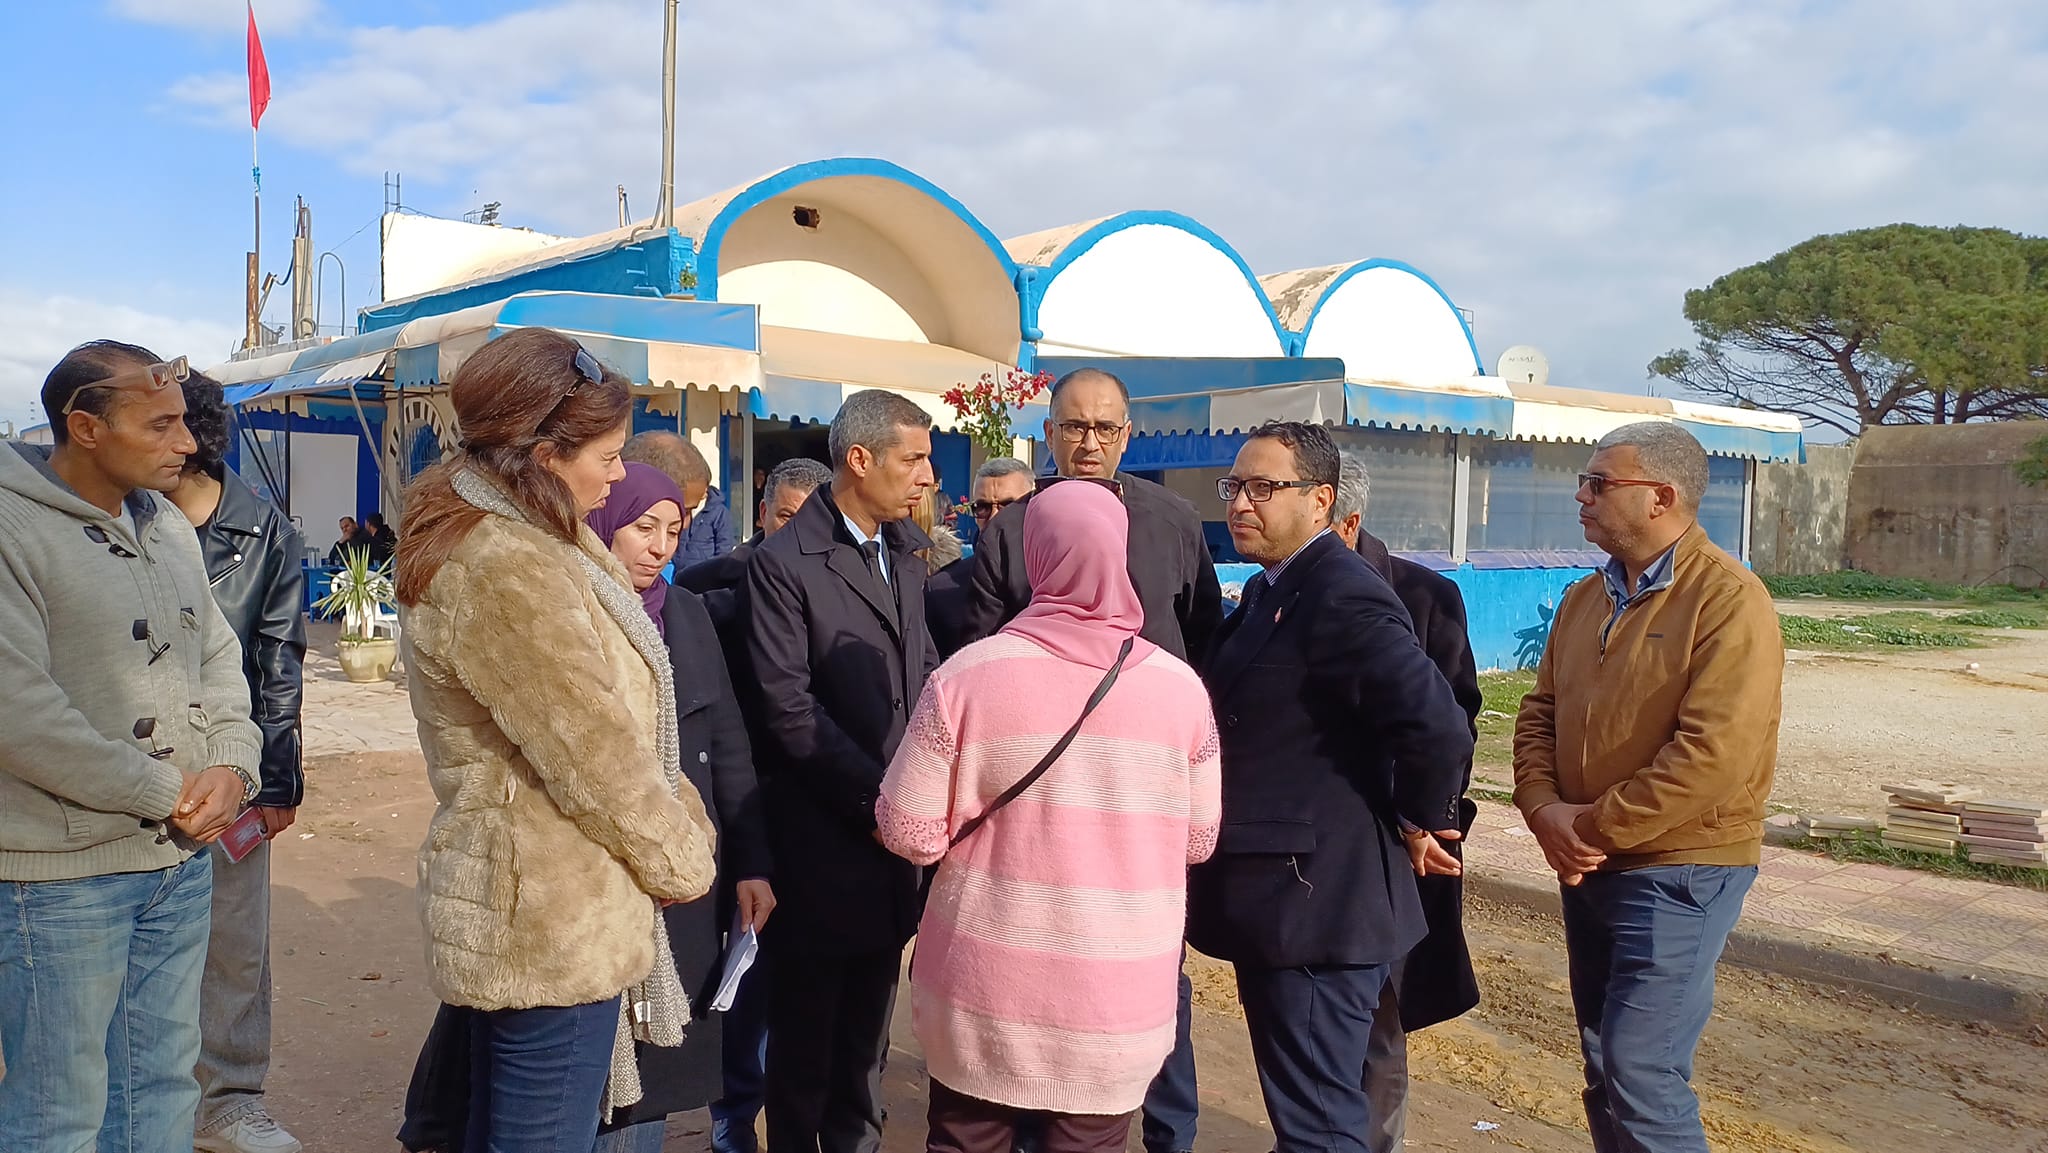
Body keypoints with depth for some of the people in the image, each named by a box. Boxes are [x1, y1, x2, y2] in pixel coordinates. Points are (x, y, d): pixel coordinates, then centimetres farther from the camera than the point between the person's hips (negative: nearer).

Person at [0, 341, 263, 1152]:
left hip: (185, 857, 7)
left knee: (164, 1084, 18)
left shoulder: (168, 525, 9)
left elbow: (217, 655, 14)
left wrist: (232, 766, -4)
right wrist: (166, 794, -14)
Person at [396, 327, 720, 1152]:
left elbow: (609, 719, 9)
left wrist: (683, 819, 3)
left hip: (522, 899, 10)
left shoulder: (487, 535, 9)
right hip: (554, 918, -10)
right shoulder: (508, 573, -25)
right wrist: (685, 861, -6)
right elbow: (596, 757, -21)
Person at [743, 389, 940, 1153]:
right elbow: (789, 707, -16)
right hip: (823, 838, -6)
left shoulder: (905, 552, 9)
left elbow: (924, 670, 11)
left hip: (893, 829, 6)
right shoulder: (784, 562, -12)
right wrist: (876, 796, -16)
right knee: (806, 1030, 10)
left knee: (867, 1029, 18)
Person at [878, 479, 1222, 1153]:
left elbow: (912, 835, -9)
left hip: (984, 991, -1)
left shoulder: (969, 674, -14)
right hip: (1117, 999, 1)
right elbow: (1199, 841, 4)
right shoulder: (1180, 688, -7)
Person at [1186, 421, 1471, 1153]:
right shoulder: (1268, 591, 13)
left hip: (1315, 900, -10)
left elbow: (1440, 727, -29)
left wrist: (1417, 819, -14)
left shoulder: (1341, 597, -20)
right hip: (1280, 896, 10)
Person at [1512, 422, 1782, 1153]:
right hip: (1587, 867, 8)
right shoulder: (1584, 600, 9)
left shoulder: (1728, 599, -15)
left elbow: (1713, 754, -23)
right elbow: (1540, 713, 11)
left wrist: (1594, 826, -17)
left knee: (1640, 1072, -7)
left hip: (1678, 872, -7)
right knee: (1604, 1066, 16)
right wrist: (1546, 809, -8)